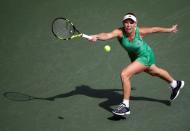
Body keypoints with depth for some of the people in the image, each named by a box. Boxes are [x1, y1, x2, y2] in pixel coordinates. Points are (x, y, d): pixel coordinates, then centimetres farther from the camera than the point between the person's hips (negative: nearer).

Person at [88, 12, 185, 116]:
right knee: (154, 72, 30)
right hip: (134, 57, 6)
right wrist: (96, 37, -68)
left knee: (124, 75, -23)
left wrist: (169, 30, 4)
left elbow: (154, 29, -12)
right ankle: (175, 84, 58)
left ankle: (125, 106, -12)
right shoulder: (119, 32, -27)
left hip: (145, 56, -6)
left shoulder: (139, 31, -30)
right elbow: (108, 35, -47)